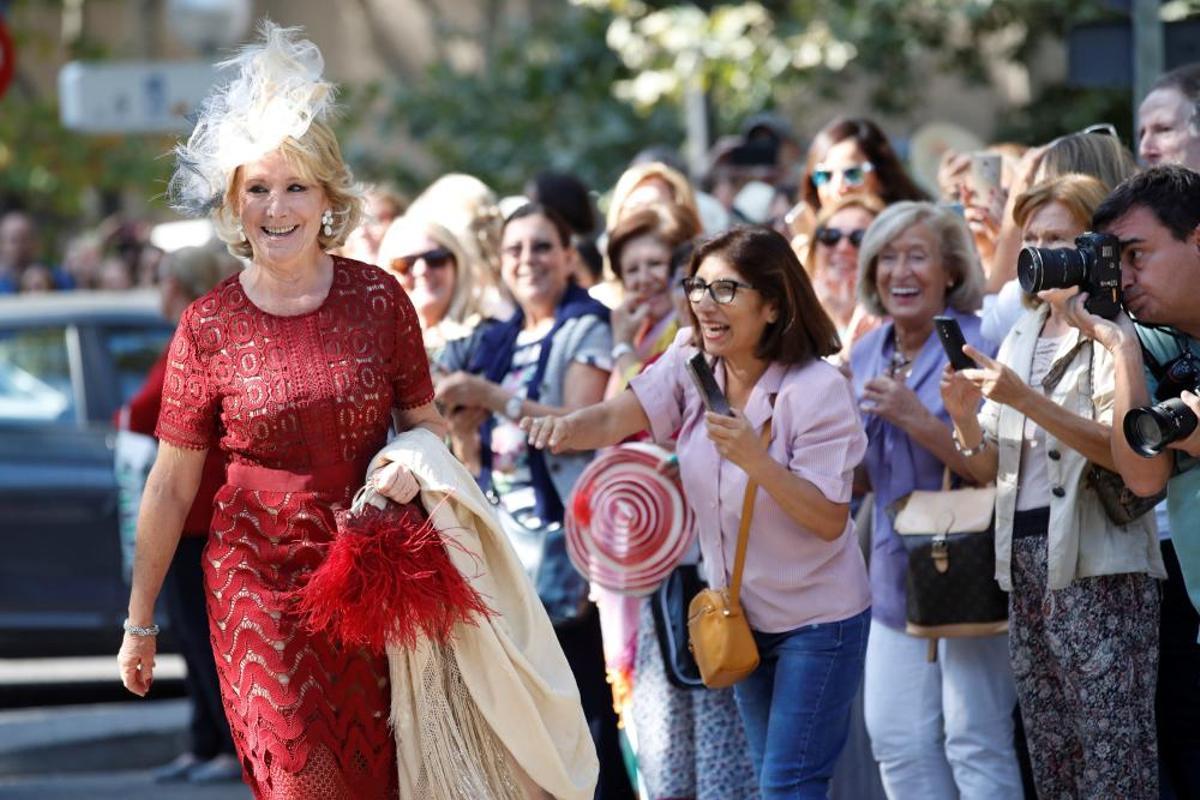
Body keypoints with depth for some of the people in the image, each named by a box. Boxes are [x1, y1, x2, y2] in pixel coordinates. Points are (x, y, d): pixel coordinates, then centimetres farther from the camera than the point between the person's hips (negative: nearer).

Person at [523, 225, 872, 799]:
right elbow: (616, 418, -16)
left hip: (817, 621, -7)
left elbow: (829, 520, -22)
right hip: (741, 614, 7)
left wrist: (755, 458, -36)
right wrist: (566, 426, -39)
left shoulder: (818, 390, -21)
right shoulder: (692, 364, -3)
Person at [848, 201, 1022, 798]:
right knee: (895, 739, 8)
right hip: (899, 575, 7)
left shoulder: (978, 346, -11)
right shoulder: (867, 357, 11)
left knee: (976, 743, -8)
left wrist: (917, 422, -23)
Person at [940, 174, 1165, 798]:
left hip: (1097, 564, -7)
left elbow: (1123, 448, -17)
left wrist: (1026, 401, -23)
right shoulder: (1020, 338, 18)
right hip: (1025, 559, 7)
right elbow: (988, 469, 16)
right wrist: (964, 417, -4)